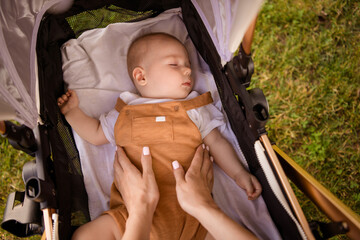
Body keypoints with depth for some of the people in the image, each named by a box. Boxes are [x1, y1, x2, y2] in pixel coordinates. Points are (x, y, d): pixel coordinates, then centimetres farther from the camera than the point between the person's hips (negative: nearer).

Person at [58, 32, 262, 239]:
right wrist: (72, 111, 24)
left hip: (191, 210, 0)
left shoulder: (195, 111, 15)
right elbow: (96, 134, 29)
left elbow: (216, 142, 15)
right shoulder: (125, 115, 17)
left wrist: (238, 173, 4)